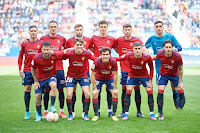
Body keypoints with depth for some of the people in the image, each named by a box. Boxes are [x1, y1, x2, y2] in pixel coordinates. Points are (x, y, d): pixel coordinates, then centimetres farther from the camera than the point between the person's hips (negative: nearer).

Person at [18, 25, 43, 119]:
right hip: (27, 70, 1)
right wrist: (20, 69, 5)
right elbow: (20, 57, 11)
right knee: (27, 90, 1)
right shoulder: (24, 44, 5)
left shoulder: (41, 43, 3)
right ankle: (27, 111, 11)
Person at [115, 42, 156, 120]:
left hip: (144, 76, 0)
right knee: (128, 93, -10)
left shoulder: (147, 57, -24)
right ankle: (126, 114, 0)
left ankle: (151, 114, 7)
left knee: (150, 93, -6)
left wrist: (150, 81, -9)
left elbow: (151, 68, -9)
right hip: (132, 76, 0)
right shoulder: (129, 56, -24)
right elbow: (118, 59, -9)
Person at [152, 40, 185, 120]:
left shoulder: (177, 56, -28)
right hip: (163, 74, 0)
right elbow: (155, 57, 5)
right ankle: (160, 114, -2)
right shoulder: (160, 54, -23)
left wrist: (180, 82, -9)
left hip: (175, 75, 0)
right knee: (160, 92, -12)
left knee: (181, 92, -2)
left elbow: (180, 69, -13)